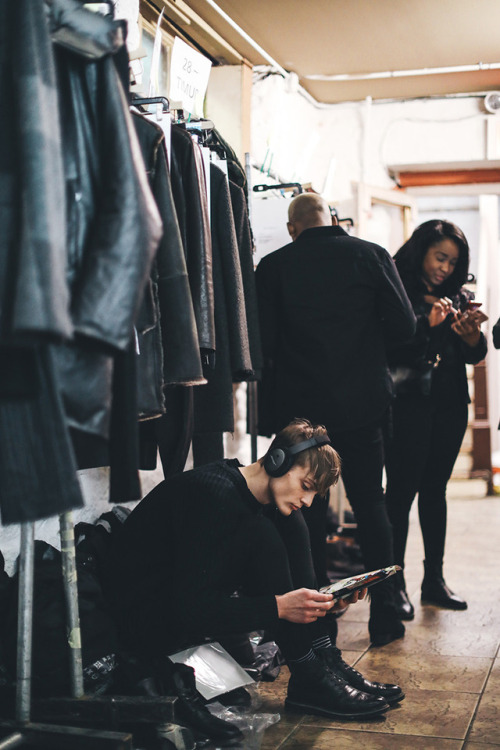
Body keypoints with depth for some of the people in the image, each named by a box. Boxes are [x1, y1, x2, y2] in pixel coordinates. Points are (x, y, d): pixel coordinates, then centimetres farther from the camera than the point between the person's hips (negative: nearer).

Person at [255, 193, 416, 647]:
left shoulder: (273, 266, -5)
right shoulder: (371, 255, -2)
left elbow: (262, 341, -8)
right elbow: (404, 327, -4)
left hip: (299, 405, -1)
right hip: (362, 405, 1)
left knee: (310, 511, 9)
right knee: (371, 504, 12)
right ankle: (384, 617, 15)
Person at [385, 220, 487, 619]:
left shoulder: (460, 297, 13)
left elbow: (476, 355, 8)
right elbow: (389, 349, -13)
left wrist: (471, 334, -13)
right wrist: (427, 323, -22)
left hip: (450, 404, 6)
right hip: (408, 403, -5)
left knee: (435, 488, 11)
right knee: (402, 489, -5)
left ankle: (435, 579, 18)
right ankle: (395, 583, 1)